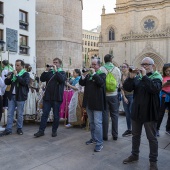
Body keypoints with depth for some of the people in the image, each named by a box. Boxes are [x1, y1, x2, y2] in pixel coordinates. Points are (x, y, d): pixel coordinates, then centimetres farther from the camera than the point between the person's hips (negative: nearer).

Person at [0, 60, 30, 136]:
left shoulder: (25, 74, -4)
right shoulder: (12, 73, 13)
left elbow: (25, 82, -22)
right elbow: (6, 82, 14)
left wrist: (17, 75, -21)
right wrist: (8, 78, -7)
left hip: (20, 96, -5)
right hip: (11, 96, 5)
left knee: (20, 114, 5)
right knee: (10, 113, 7)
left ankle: (19, 128, 18)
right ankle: (8, 129, 14)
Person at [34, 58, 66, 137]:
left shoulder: (62, 73, 5)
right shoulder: (49, 72, 13)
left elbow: (62, 79, -17)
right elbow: (42, 79, 1)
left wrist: (56, 71, -16)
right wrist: (46, 71, -9)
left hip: (57, 98, -2)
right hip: (47, 97, 3)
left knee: (56, 115, 7)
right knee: (44, 114, 5)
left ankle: (54, 130, 21)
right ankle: (41, 131, 12)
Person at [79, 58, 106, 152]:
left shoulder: (102, 74, -3)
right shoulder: (88, 74, 13)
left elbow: (101, 83, -22)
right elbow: (81, 83, 7)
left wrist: (94, 73, -21)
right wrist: (84, 75, -9)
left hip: (97, 102, -6)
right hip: (89, 102, 6)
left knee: (97, 122, -5)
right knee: (91, 122, 16)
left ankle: (99, 143, 3)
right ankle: (94, 138, 31)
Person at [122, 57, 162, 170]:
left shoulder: (156, 78, -5)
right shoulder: (137, 77, 6)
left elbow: (155, 89, -26)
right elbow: (127, 88, -4)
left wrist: (144, 76, -24)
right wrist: (131, 77, -18)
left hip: (149, 113, -4)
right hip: (137, 112, 5)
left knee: (152, 138, 9)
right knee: (135, 135, 17)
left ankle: (153, 161, 25)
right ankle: (134, 155, 35)